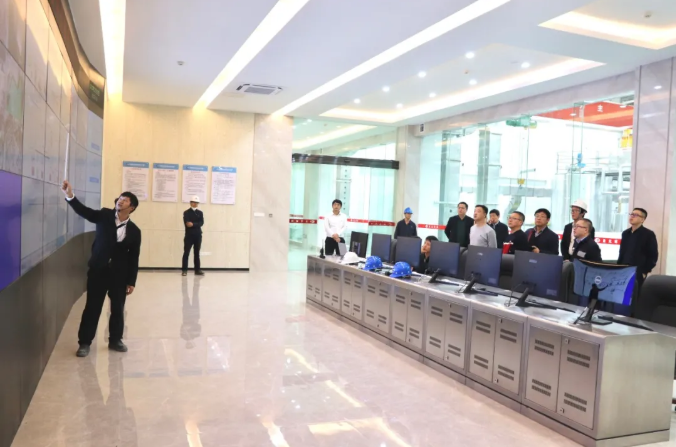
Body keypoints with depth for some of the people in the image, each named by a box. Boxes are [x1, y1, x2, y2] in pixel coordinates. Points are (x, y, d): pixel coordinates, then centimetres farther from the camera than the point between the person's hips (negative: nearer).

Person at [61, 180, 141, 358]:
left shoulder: (134, 231, -1)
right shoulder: (105, 215, 0)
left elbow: (133, 258, 0)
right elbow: (84, 211, -16)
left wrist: (131, 281, -1)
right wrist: (70, 196, -34)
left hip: (119, 274, 1)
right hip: (98, 270, -1)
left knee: (117, 309, 10)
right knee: (92, 308, 5)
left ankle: (115, 340, 27)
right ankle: (84, 343, 17)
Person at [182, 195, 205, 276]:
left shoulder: (200, 213, 10)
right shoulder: (186, 212, 2)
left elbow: (201, 223, -5)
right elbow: (186, 224, -11)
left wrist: (193, 224, -19)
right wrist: (196, 224, -17)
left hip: (198, 235, 3)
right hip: (189, 235, -3)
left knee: (197, 253, 8)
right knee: (186, 253, -3)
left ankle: (197, 270, 11)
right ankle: (184, 270, 1)